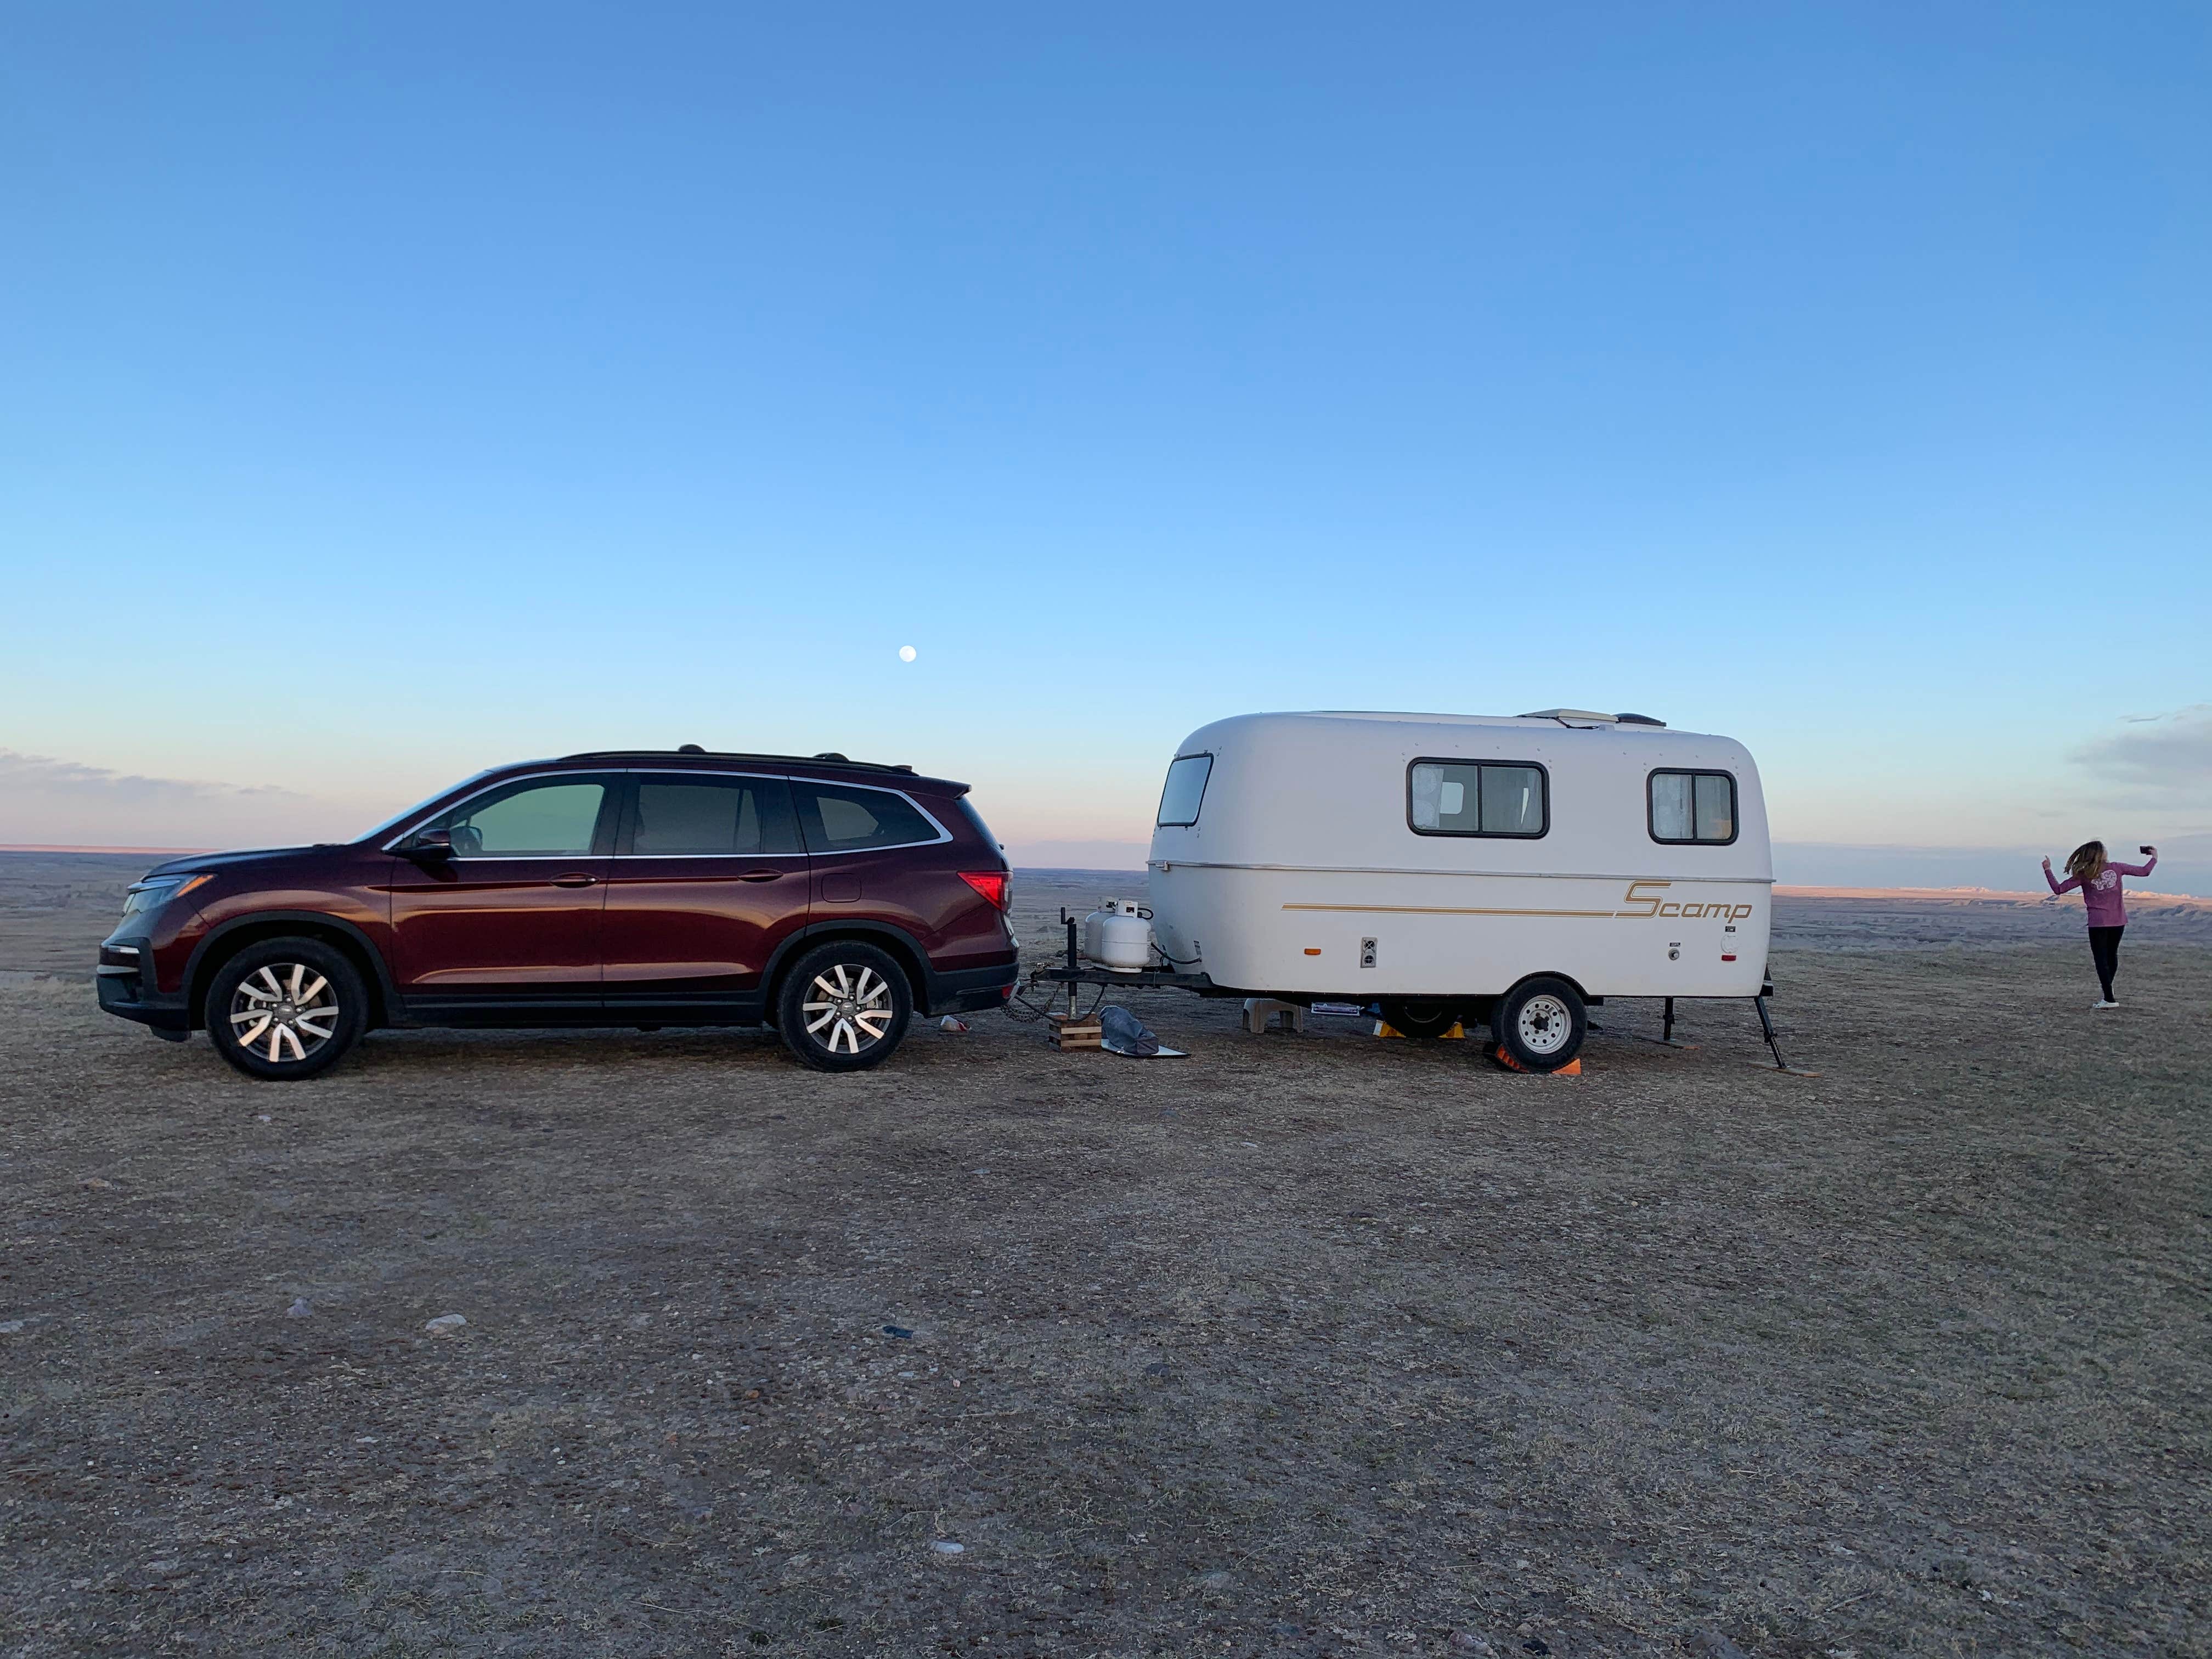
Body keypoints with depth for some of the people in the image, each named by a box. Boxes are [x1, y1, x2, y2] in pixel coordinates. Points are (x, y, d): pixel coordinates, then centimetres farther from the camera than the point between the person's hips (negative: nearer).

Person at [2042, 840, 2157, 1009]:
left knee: (2101, 959, -1)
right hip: (2118, 921, 4)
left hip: (2098, 923, -4)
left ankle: (2110, 999, -7)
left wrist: (2047, 870, 0)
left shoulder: (2084, 875, -7)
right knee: (2112, 956, 19)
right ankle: (2108, 992, 33)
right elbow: (2144, 872, 6)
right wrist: (2155, 857, 23)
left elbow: (2059, 889, -8)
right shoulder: (2116, 868, 0)